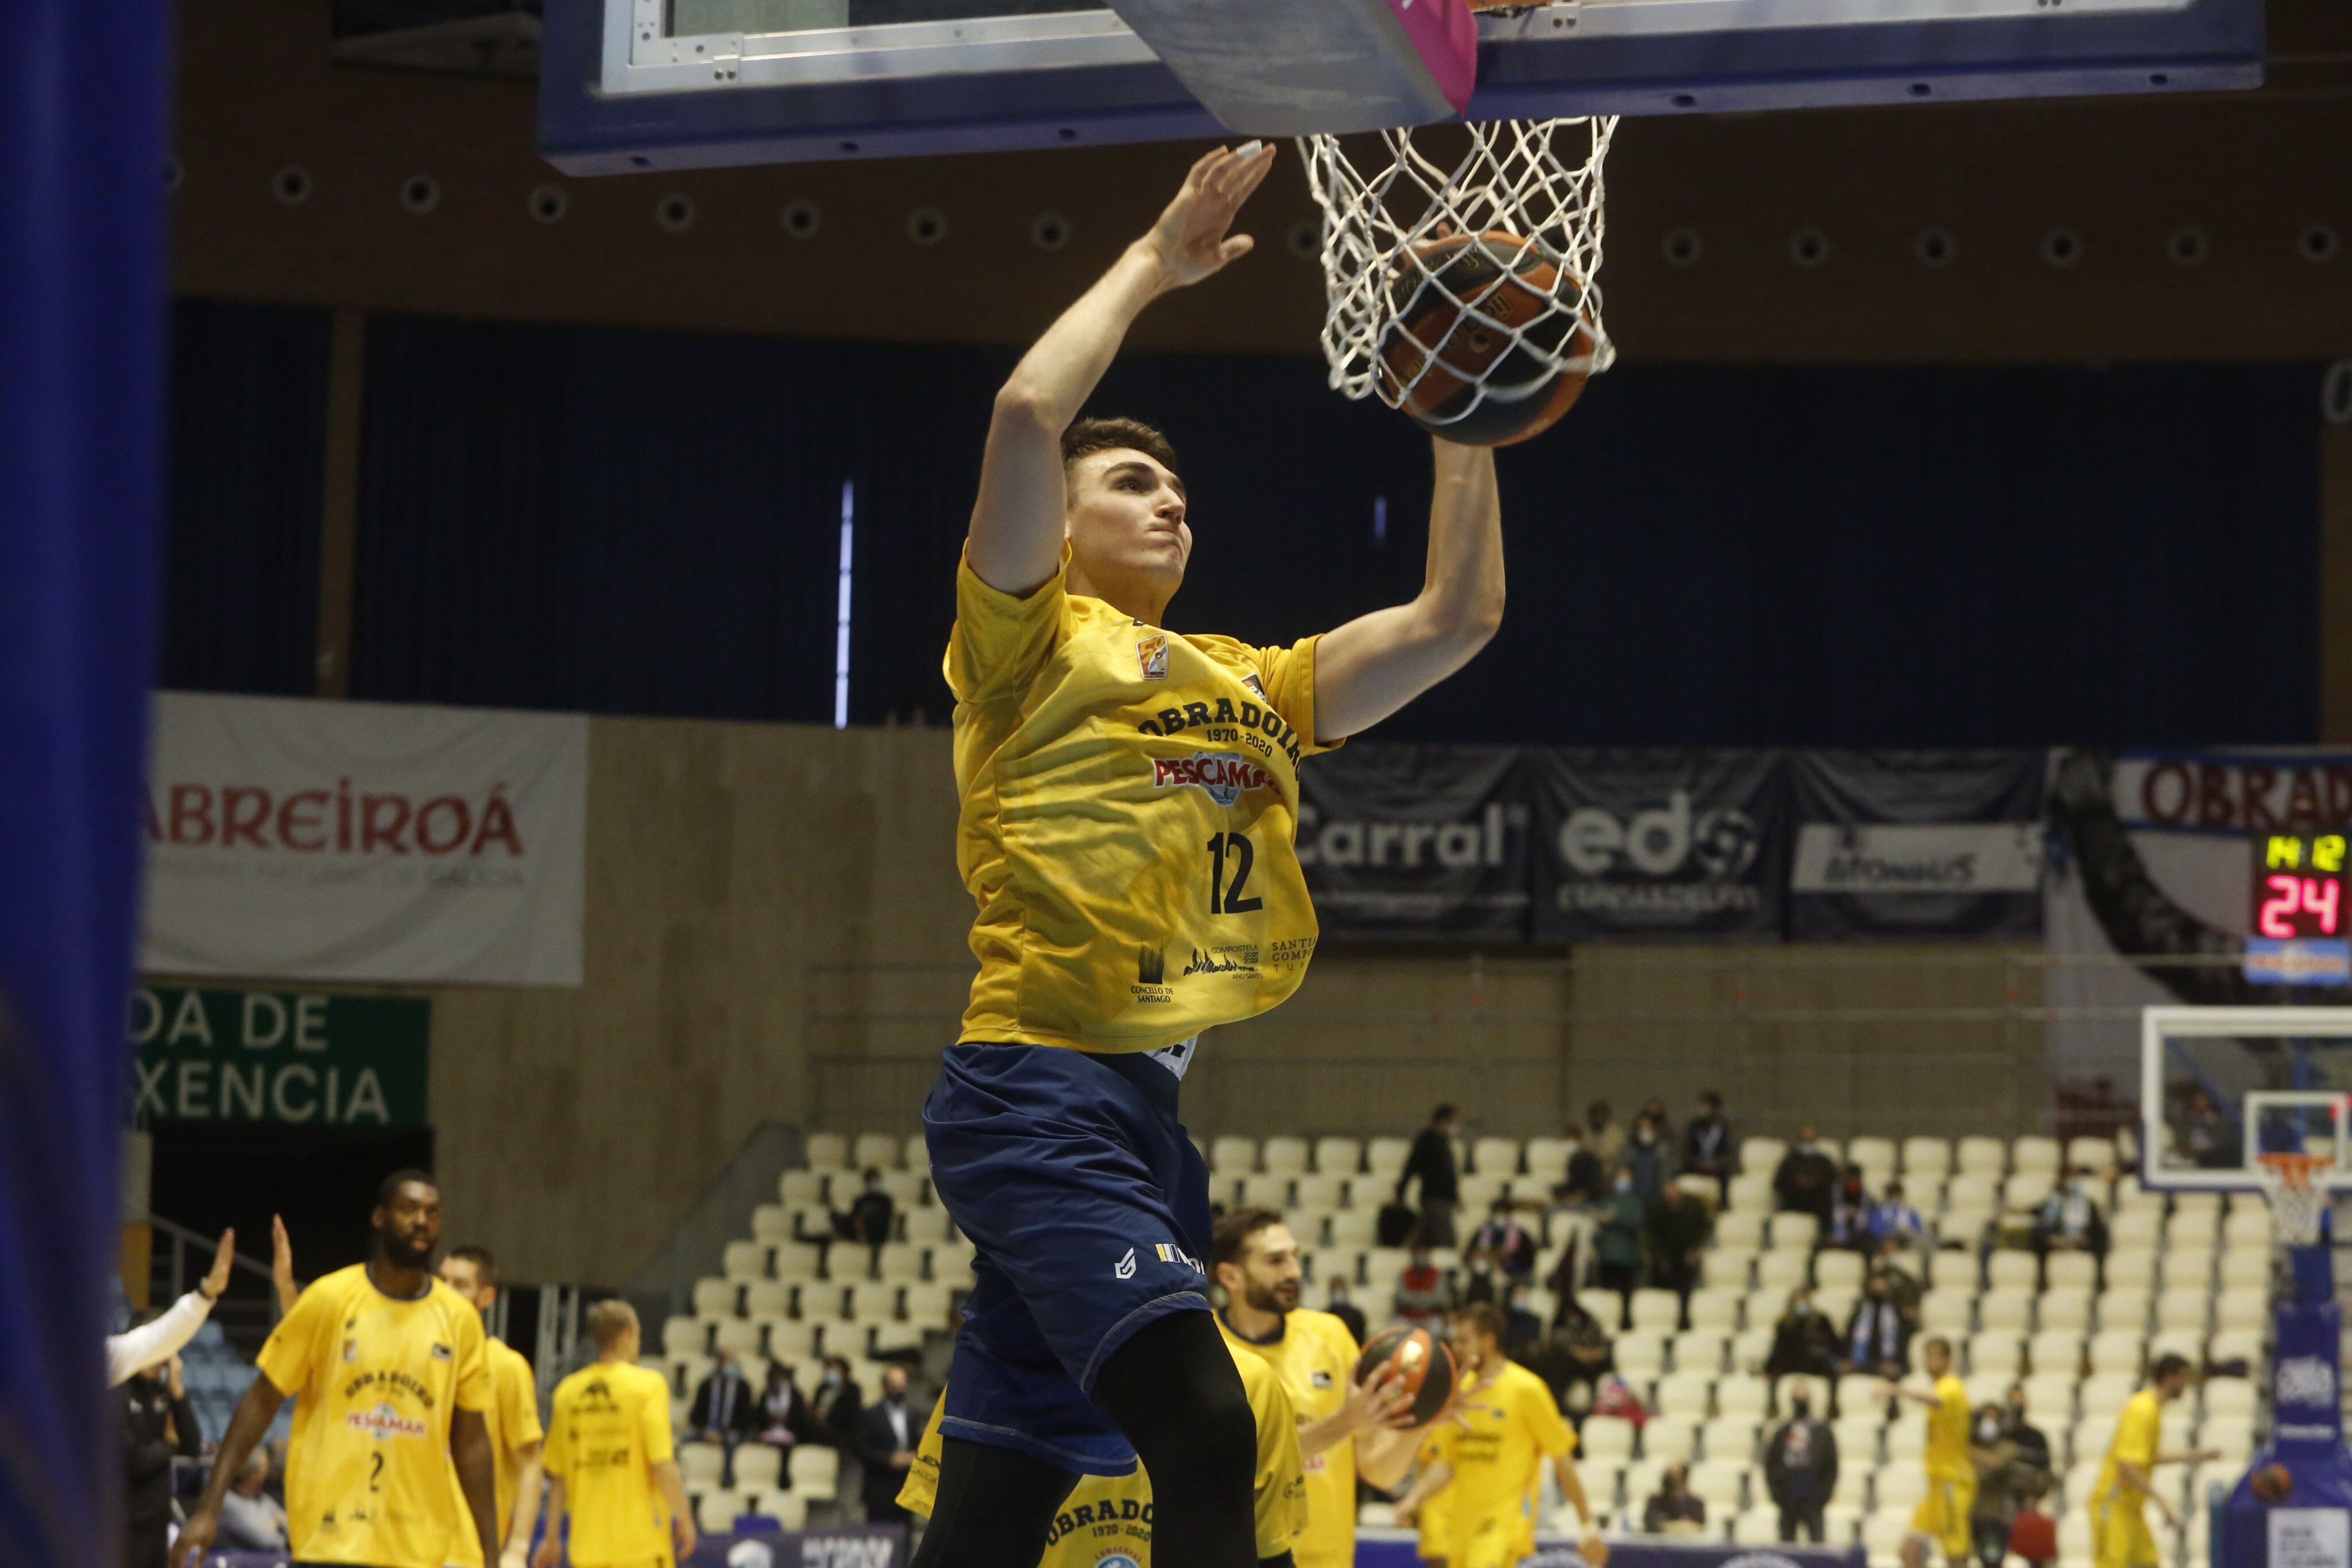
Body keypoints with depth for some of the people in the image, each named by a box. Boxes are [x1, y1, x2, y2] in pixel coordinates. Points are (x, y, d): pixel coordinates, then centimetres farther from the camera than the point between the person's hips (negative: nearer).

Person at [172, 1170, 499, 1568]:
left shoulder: (460, 1318, 5)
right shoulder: (328, 1299, -3)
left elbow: (472, 1441, 10)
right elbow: (261, 1401, 0)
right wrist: (207, 1509, -5)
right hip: (332, 1532, -3)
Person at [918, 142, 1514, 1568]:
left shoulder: (1253, 684, 24)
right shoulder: (1030, 644, 4)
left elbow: (1457, 617, 22)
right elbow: (1028, 415, -12)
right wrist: (1152, 266, 0)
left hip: (1151, 1113, 8)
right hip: (1039, 1087, -8)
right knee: (1202, 1425, -25)